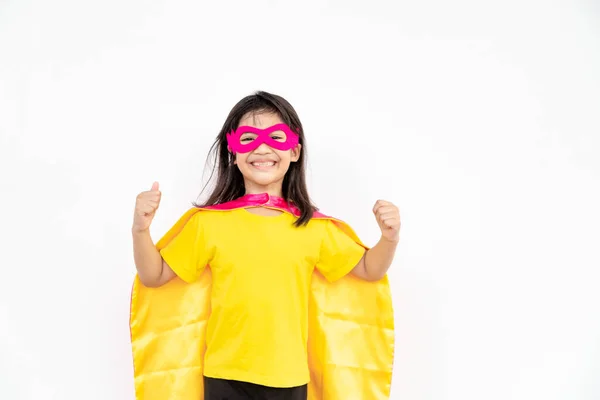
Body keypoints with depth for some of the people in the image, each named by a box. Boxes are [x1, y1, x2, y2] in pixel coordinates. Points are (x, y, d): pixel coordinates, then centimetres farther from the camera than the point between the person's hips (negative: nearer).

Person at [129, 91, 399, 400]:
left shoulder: (314, 228, -1)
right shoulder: (209, 222, -4)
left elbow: (368, 269, 10)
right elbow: (154, 276, 1)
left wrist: (389, 238, -9)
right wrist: (141, 230, -16)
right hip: (226, 375, -1)